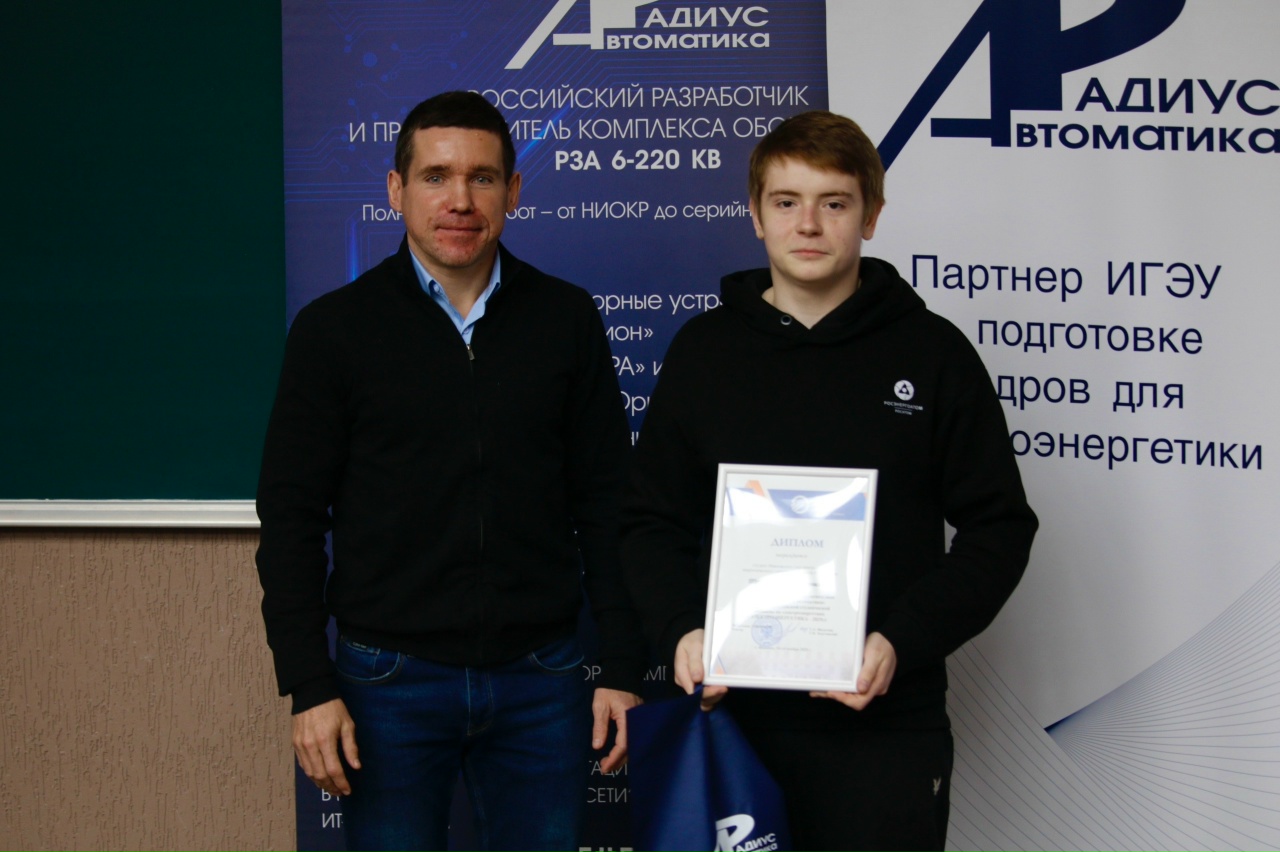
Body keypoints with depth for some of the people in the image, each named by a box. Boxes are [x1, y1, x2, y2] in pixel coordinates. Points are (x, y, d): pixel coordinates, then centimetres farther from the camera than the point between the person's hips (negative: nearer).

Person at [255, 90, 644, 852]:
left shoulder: (567, 319, 5)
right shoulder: (335, 327, 0)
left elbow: (607, 503, 6)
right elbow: (291, 516, 0)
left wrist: (625, 670, 1)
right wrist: (309, 687, -6)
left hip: (540, 678, 2)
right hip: (389, 679, -1)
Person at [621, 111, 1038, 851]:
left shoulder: (931, 352, 2)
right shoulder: (705, 349, 8)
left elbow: (999, 528, 0)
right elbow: (652, 520, 9)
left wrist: (903, 641, -13)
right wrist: (680, 628, -9)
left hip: (886, 721, -2)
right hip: (732, 711, 2)